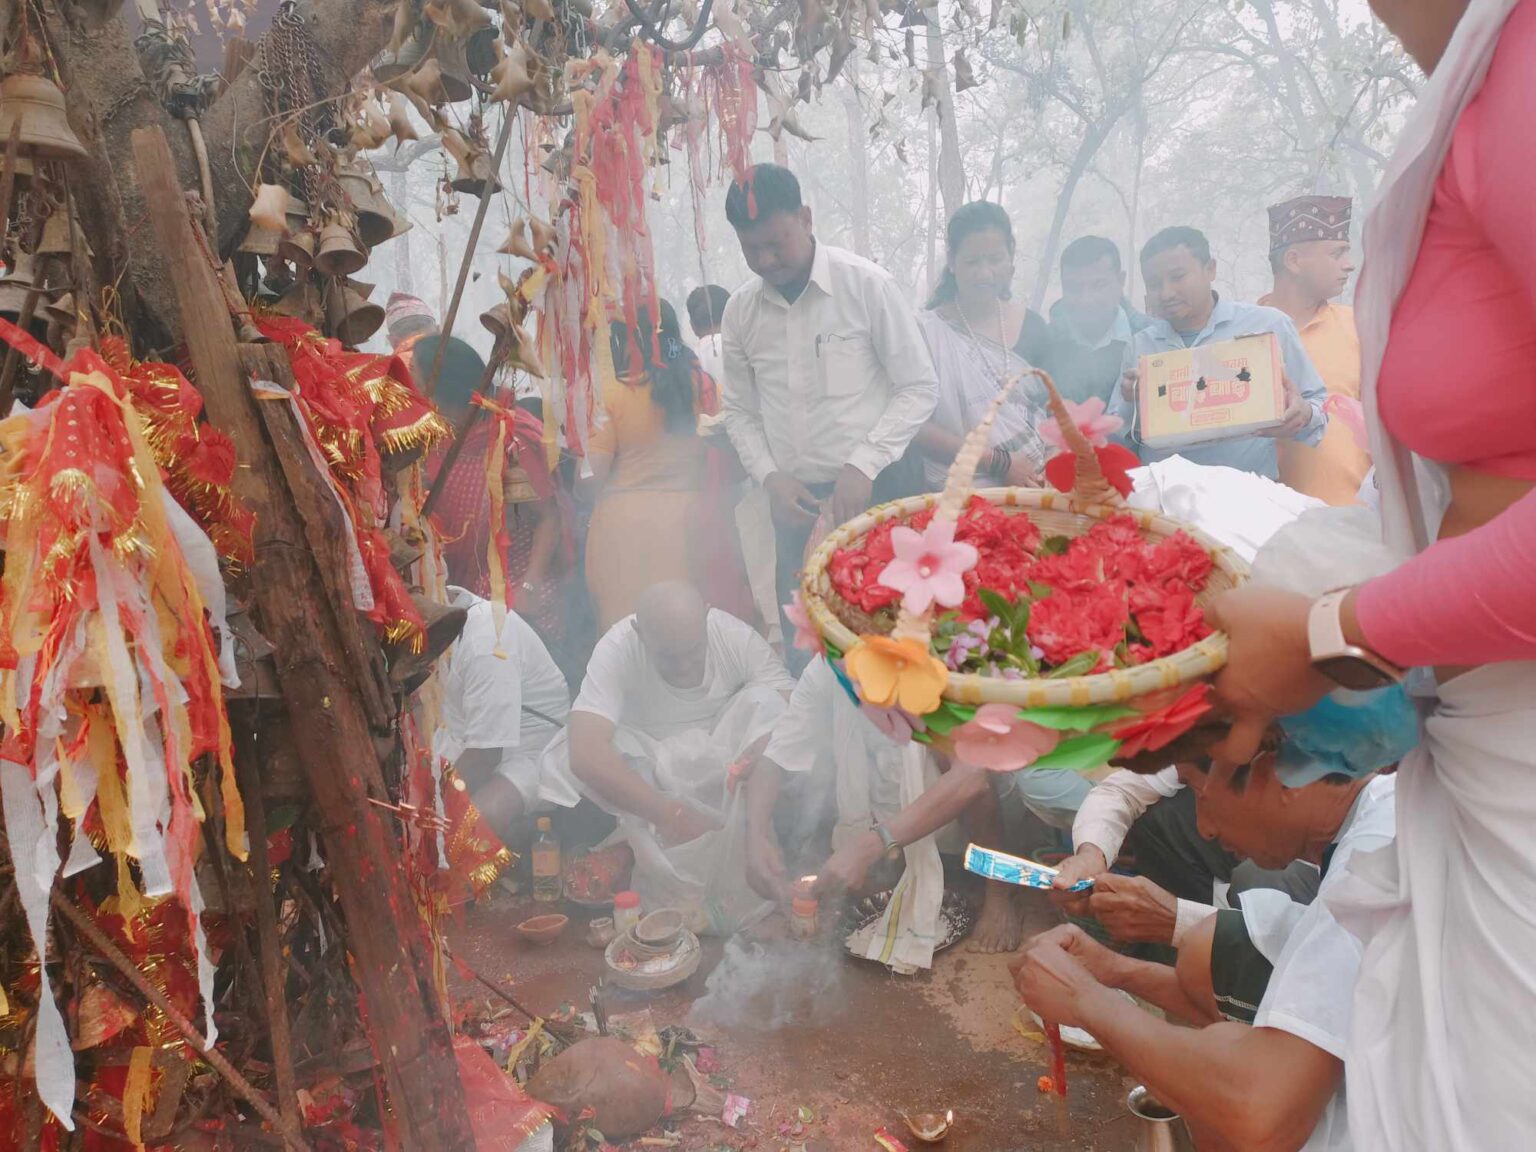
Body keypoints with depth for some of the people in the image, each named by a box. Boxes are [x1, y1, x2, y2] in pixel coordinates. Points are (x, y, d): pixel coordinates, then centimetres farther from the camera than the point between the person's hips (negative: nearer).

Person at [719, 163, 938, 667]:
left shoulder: (866, 285, -7)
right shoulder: (740, 311, 5)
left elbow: (920, 388, -5)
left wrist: (863, 465, -15)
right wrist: (771, 478, -4)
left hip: (870, 493, -3)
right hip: (793, 501, 4)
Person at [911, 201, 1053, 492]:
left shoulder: (1031, 325, 10)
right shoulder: (926, 330, -3)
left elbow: (1052, 408, 16)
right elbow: (915, 425, -8)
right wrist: (999, 462, -9)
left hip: (1034, 487, 3)